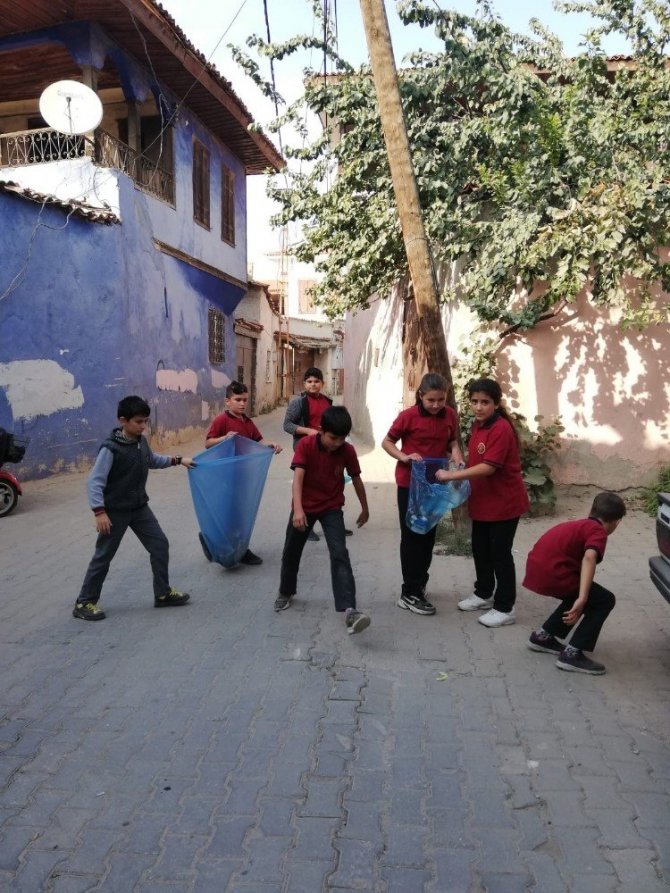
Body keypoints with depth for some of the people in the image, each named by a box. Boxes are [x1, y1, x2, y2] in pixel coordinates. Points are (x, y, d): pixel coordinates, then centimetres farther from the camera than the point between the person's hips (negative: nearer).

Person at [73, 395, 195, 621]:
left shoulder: (141, 442, 2)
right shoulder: (110, 448, -21)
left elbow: (153, 460, 23)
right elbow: (95, 481, -21)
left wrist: (177, 460, 13)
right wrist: (100, 512, -26)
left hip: (139, 507, 7)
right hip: (115, 511, -7)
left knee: (160, 544, 5)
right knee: (103, 556, 3)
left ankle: (163, 594, 17)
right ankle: (84, 602, 18)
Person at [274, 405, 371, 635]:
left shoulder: (348, 451, -12)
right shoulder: (305, 445, -19)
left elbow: (356, 479, 2)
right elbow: (298, 477, -28)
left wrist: (365, 509, 11)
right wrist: (297, 509, -41)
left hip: (332, 508, 0)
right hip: (305, 507, 0)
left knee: (340, 554, -16)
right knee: (291, 552, 13)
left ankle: (349, 610, -23)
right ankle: (286, 593, 40)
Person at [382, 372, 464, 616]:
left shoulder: (450, 416, -2)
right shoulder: (409, 416, -14)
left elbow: (452, 443, 9)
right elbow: (387, 442, -5)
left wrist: (457, 458, -12)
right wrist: (404, 457, -22)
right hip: (410, 483, -5)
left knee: (428, 535, 16)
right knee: (412, 536, 1)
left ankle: (419, 584, 34)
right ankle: (410, 594, 9)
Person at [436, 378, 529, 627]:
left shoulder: (501, 429, -22)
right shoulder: (477, 425, 5)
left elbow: (488, 467, -28)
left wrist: (451, 475, -26)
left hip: (504, 502, -9)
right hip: (483, 501, 9)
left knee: (500, 554, 1)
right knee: (480, 549, 19)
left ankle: (505, 608, 14)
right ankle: (483, 594, 37)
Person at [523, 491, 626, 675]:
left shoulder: (577, 525, 28)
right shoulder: (598, 532, 2)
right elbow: (589, 558, -20)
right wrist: (582, 599, -27)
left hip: (535, 570, 8)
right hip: (552, 573, -8)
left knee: (575, 595, 30)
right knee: (605, 600, 6)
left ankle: (543, 636, 31)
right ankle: (572, 654, 3)